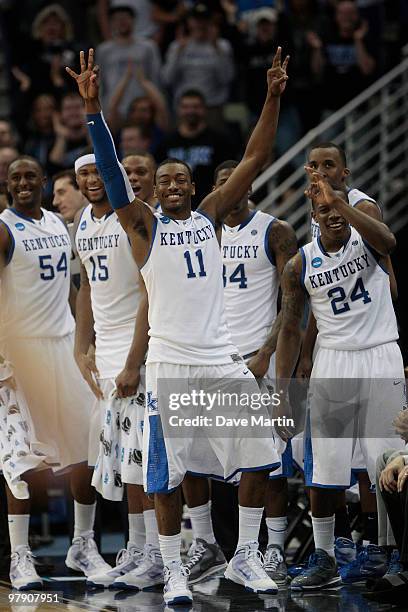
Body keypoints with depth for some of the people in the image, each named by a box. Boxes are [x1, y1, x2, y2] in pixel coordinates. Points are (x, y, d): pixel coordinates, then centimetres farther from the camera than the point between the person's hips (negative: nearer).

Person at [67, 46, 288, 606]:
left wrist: (273, 98, -2)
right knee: (167, 475, -1)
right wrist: (92, 108, -21)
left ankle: (245, 559, 13)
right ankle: (173, 571, 10)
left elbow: (254, 160, 7)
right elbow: (111, 170, -9)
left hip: (222, 359, 3)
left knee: (258, 458, 0)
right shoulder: (144, 225, 3)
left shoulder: (210, 215, 11)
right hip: (170, 364, -3)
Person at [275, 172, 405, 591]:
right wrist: (281, 392, 2)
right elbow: (290, 330, 8)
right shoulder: (300, 265, 2)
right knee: (323, 468, 1)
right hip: (332, 363, 2)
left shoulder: (364, 238, -3)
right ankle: (324, 561, 11)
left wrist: (340, 202, -40)